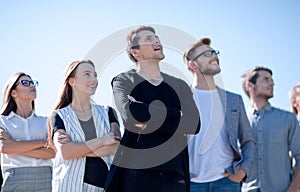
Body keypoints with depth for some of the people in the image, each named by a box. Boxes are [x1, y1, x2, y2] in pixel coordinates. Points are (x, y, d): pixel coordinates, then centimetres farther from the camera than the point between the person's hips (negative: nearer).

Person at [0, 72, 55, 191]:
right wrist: (43, 142, -4)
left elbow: (53, 152, -1)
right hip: (16, 181, -1)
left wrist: (16, 147, -6)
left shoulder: (46, 121, 14)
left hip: (46, 179, 1)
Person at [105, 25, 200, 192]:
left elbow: (194, 124, -1)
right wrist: (174, 113, -5)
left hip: (175, 173, 3)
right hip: (137, 171, -3)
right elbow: (130, 114, -15)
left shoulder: (179, 85, 15)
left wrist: (151, 122, -9)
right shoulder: (123, 81, 7)